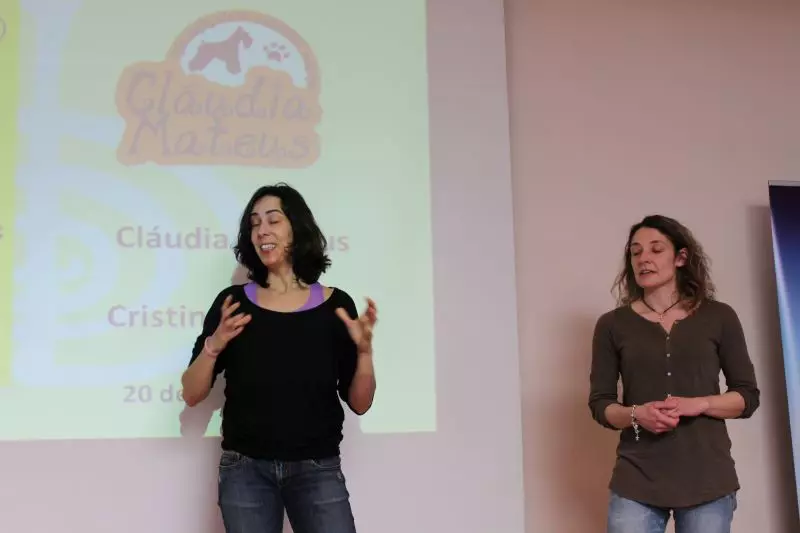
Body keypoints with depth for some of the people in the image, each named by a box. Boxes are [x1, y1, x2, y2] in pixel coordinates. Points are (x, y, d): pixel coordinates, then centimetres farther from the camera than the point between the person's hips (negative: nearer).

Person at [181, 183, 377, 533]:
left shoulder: (334, 305, 1)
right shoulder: (233, 302, 2)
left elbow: (359, 404, 3)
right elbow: (192, 395, 2)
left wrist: (364, 349, -13)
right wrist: (214, 345, -14)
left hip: (318, 470, 0)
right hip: (246, 471, 1)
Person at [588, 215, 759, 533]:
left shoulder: (719, 317, 5)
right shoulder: (613, 325, 5)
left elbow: (748, 396, 6)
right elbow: (599, 403, 5)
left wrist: (699, 404, -12)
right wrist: (635, 414, -15)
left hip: (707, 480, 1)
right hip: (636, 482, 0)